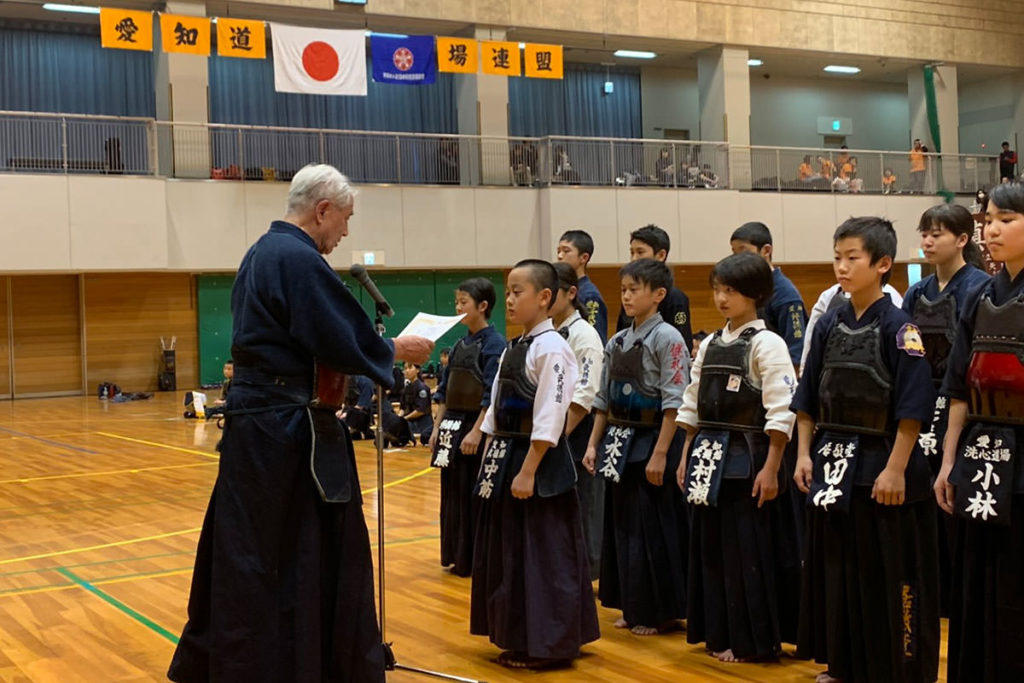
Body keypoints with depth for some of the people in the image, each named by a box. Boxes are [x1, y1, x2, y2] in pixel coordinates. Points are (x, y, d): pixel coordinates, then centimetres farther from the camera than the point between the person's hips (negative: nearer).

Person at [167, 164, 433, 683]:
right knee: (297, 557, 1)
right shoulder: (300, 260, -17)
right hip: (287, 430, -10)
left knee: (248, 557, 17)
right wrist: (398, 350, -3)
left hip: (255, 421, 10)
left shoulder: (262, 252, 15)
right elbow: (345, 343, -19)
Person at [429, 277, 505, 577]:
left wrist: (476, 432, -20)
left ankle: (477, 561, 8)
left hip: (476, 428, -8)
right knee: (452, 493, 13)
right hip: (453, 427, 8)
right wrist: (437, 428, 12)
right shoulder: (459, 344, 12)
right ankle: (455, 556, 23)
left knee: (476, 495, -2)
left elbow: (492, 395, -16)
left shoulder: (494, 344, -11)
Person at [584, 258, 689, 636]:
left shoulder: (667, 338, -11)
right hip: (619, 442, 7)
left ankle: (660, 612, 12)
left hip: (652, 440, -7)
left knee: (654, 529, -1)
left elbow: (673, 403, -15)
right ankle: (632, 608, 23)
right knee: (620, 524, 11)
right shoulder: (616, 342, 10)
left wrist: (660, 454, -19)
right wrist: (593, 444, 9)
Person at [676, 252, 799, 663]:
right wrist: (687, 455, 12)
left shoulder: (767, 344, -9)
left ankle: (752, 641, 12)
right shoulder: (709, 345, 11)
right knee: (710, 545, 11)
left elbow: (780, 412, -13)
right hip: (709, 457, 7)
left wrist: (771, 468, -17)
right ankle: (718, 633, 23)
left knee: (748, 549, 0)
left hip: (746, 458, -7)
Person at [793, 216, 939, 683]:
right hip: (831, 464, 6)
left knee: (889, 574, 2)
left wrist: (895, 469, -17)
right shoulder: (829, 326, 6)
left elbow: (911, 409, -14)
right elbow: (808, 401, 11)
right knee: (834, 567, 13)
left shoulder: (899, 328, -10)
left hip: (880, 468, -6)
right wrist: (804, 454, 3)